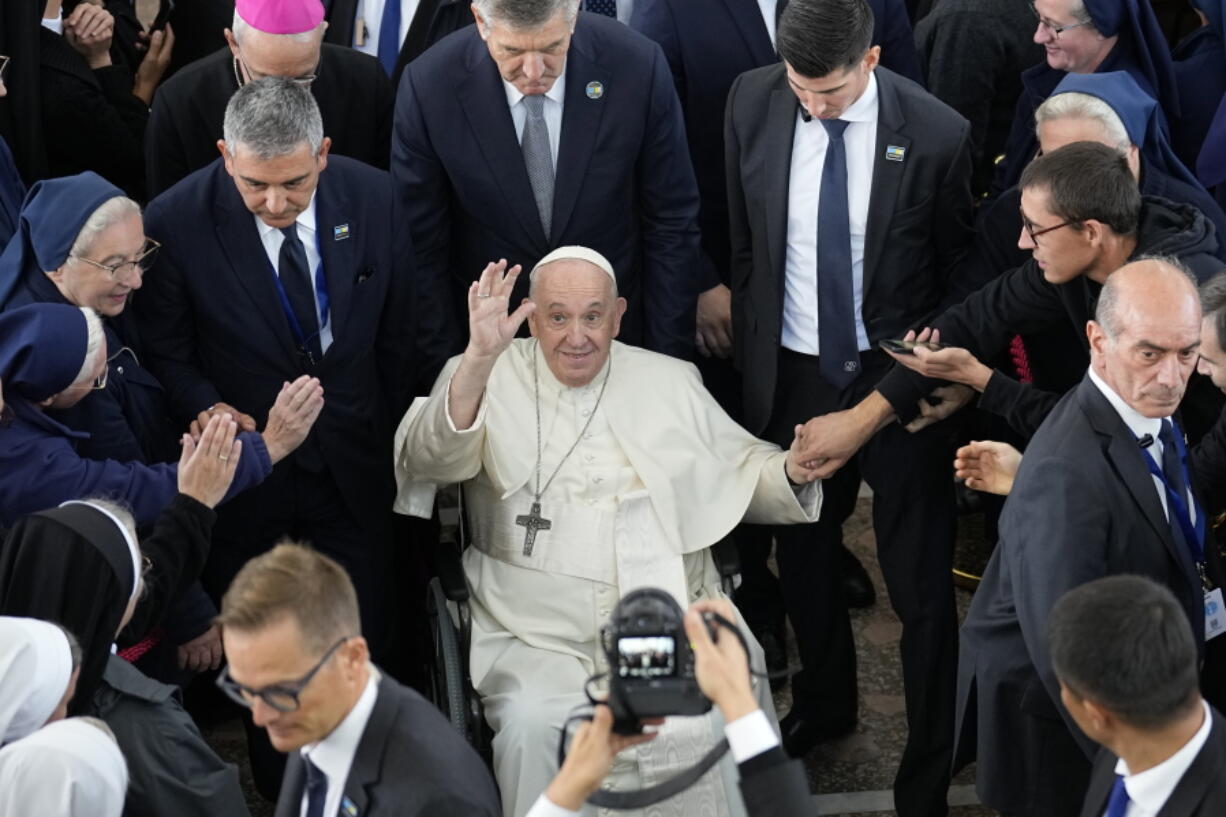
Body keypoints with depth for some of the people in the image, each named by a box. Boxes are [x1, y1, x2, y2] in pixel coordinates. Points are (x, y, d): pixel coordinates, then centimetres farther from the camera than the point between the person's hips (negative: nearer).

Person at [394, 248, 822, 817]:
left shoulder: (669, 382, 16)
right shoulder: (487, 380, 5)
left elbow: (740, 470, 20)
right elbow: (433, 459, -13)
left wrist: (794, 470, -4)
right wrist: (480, 358, -29)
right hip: (541, 636, -2)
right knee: (532, 727, -31)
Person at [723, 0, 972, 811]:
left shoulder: (936, 134, -19)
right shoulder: (754, 102, -8)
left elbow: (958, 271, -5)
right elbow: (745, 238, 5)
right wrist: (751, 354, 7)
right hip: (794, 375, 4)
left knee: (920, 584, 4)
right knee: (802, 559, 20)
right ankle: (824, 703, 47)